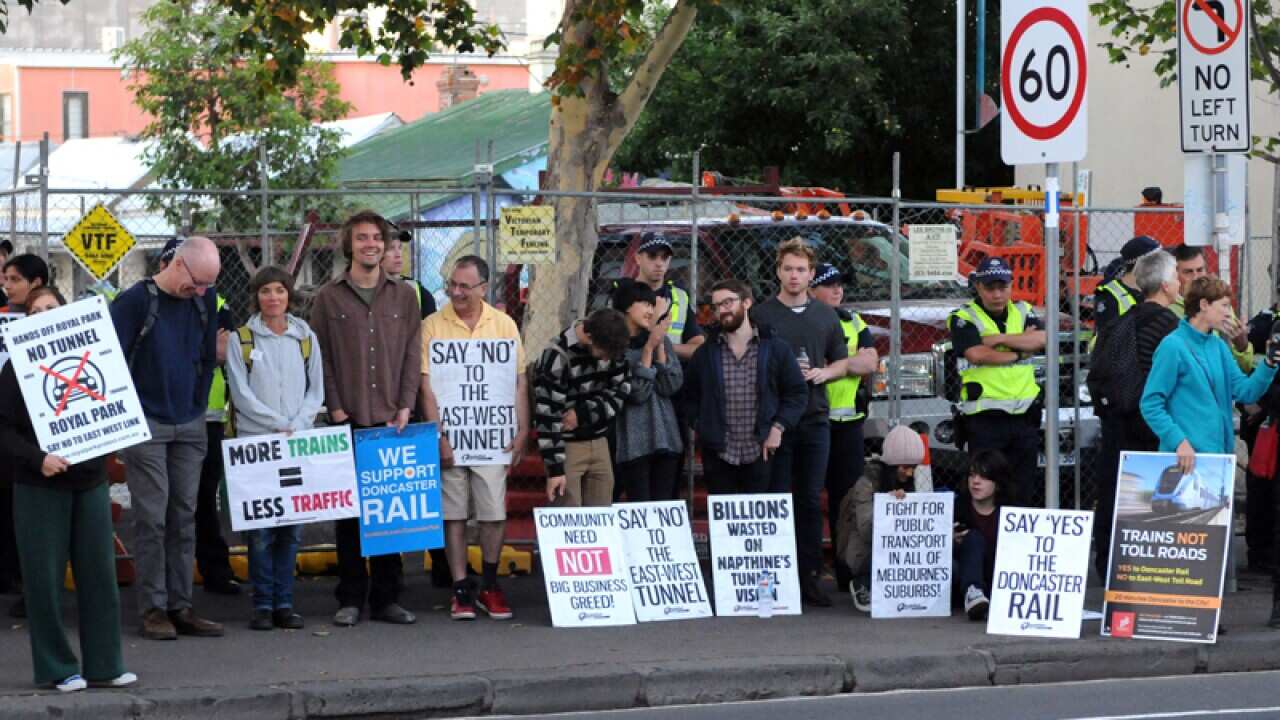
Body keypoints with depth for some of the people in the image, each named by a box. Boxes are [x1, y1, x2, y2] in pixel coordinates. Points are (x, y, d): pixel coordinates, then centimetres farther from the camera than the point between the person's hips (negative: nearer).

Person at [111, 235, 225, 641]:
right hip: (146, 424, -5)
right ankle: (153, 608, 2)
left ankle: (180, 606, 10)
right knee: (152, 519, -3)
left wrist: (199, 406, 9)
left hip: (190, 425, 5)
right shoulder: (135, 301, -9)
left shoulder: (204, 301, 5)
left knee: (184, 518, 6)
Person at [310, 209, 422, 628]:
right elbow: (321, 358, 3)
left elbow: (413, 355, 8)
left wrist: (405, 407, -2)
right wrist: (335, 408, -6)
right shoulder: (329, 297, 6)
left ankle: (386, 597, 8)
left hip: (391, 421, 1)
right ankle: (350, 599, 6)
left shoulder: (403, 296, 11)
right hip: (347, 421, -1)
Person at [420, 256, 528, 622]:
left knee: (494, 512, 1)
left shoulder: (504, 324, 6)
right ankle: (460, 589, 8)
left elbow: (519, 382, 9)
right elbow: (426, 385, -3)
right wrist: (437, 435, -10)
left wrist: (522, 431, 2)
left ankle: (489, 586, 16)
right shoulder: (433, 326, 0)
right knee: (454, 514, 2)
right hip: (449, 437, -1)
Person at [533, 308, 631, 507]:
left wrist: (583, 413, -15)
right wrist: (555, 468, -18)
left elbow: (620, 392, 1)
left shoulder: (612, 347, -4)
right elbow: (547, 417, -18)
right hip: (567, 446, -5)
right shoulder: (557, 358, -20)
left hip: (599, 443, 5)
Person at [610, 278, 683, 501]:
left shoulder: (662, 339, 10)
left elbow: (671, 387, -1)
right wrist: (649, 347, -12)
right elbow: (636, 392, -12)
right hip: (633, 442, -5)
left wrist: (660, 345, -6)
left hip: (665, 438, 5)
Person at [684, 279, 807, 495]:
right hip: (718, 453, 1)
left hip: (760, 453, -1)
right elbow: (690, 396, 15)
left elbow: (797, 392, 5)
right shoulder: (705, 353, 8)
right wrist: (698, 426, 1)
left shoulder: (776, 348, 3)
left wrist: (778, 427, -5)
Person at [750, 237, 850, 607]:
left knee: (811, 500, 5)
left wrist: (824, 372, -3)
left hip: (815, 418, 3)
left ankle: (809, 575, 10)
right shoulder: (760, 314, 1)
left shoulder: (826, 316, 12)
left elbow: (842, 362, 18)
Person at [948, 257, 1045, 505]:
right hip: (985, 417, -4)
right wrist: (1020, 348, -5)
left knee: (1023, 491, 8)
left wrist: (999, 339, -11)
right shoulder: (964, 318, 0)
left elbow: (1041, 340, -4)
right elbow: (977, 354, -16)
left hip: (1024, 414, 4)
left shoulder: (1022, 312, 14)